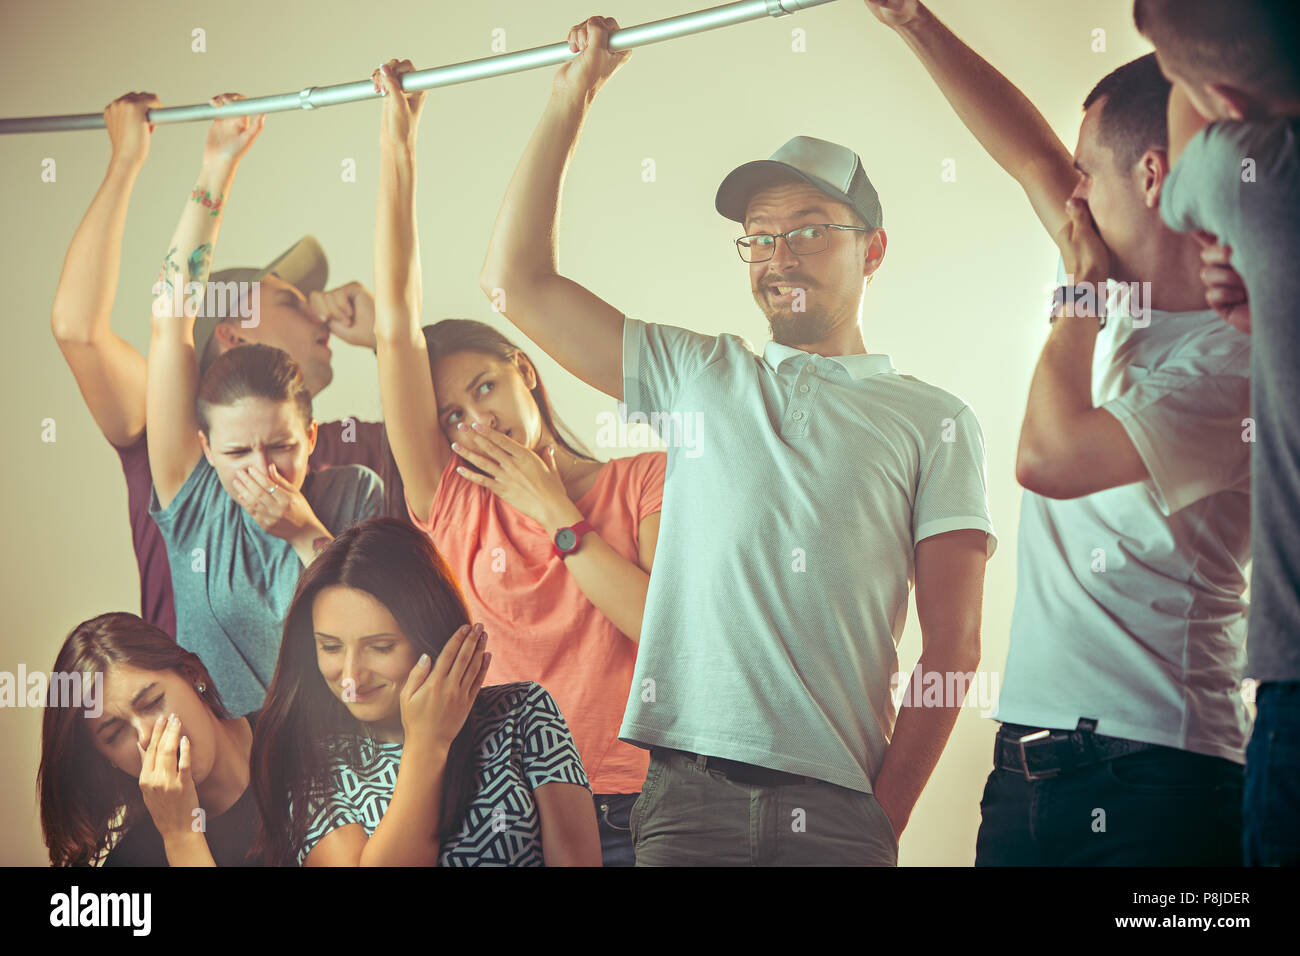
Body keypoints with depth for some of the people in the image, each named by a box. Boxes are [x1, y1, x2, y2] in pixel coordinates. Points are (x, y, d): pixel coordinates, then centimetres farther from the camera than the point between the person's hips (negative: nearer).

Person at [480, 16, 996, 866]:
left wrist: (886, 816, -5)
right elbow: (518, 280, 12)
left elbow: (953, 644, 3)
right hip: (688, 787, 2)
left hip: (838, 803, -1)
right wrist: (572, 100, 12)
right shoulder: (699, 376, 16)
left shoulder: (934, 422, 9)